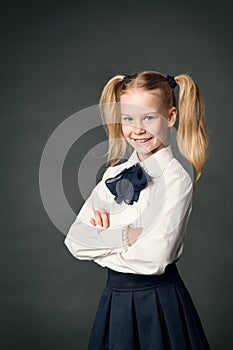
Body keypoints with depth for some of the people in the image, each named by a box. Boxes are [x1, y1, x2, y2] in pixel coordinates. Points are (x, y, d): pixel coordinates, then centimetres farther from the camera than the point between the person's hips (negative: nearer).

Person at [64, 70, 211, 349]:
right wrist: (124, 235, -16)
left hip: (158, 302, -5)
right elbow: (74, 241, -2)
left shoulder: (176, 177, -15)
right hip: (114, 300, 5)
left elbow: (153, 258, -23)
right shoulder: (115, 174, 3)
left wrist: (100, 241, -10)